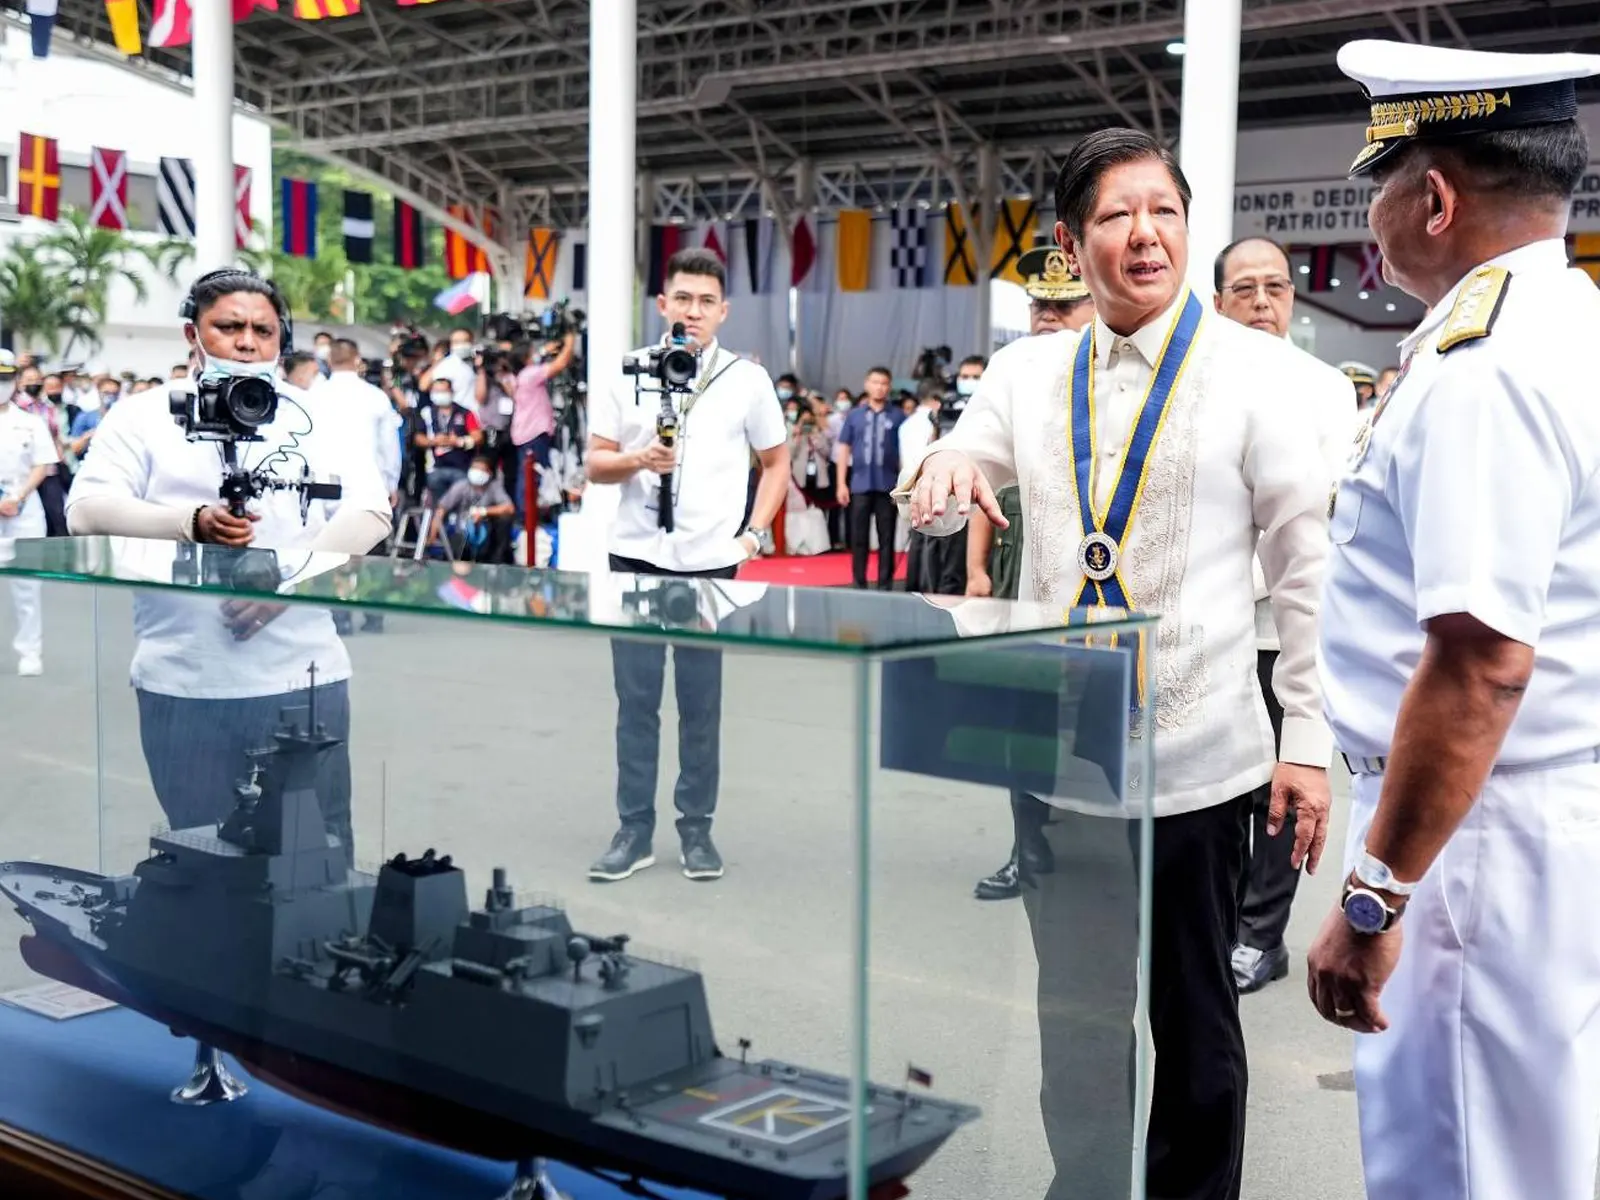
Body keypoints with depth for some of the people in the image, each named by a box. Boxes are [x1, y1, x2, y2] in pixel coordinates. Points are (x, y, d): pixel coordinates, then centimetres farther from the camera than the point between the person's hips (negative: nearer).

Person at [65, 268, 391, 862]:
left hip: (304, 677, 1)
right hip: (183, 683, 0)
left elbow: (370, 512, 1)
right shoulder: (143, 415, 7)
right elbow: (87, 510, -4)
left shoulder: (317, 415, 10)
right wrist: (194, 523, -19)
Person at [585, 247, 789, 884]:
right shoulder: (630, 373, 3)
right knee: (635, 699, 4)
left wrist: (754, 534, 1)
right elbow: (595, 462, 5)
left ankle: (696, 830, 17)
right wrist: (637, 461, -16)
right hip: (636, 557, 1)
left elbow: (776, 462, 11)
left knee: (701, 703, 5)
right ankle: (634, 831, 14)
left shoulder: (746, 379, 2)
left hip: (710, 562, -1)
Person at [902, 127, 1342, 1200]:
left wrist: (1308, 739, -9)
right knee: (1073, 1012, 16)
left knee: (1194, 1021, 11)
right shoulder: (1028, 372, 6)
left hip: (1198, 759, -3)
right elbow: (938, 505, 12)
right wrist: (939, 476, -13)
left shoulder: (1258, 373, -4)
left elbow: (1309, 565, -4)